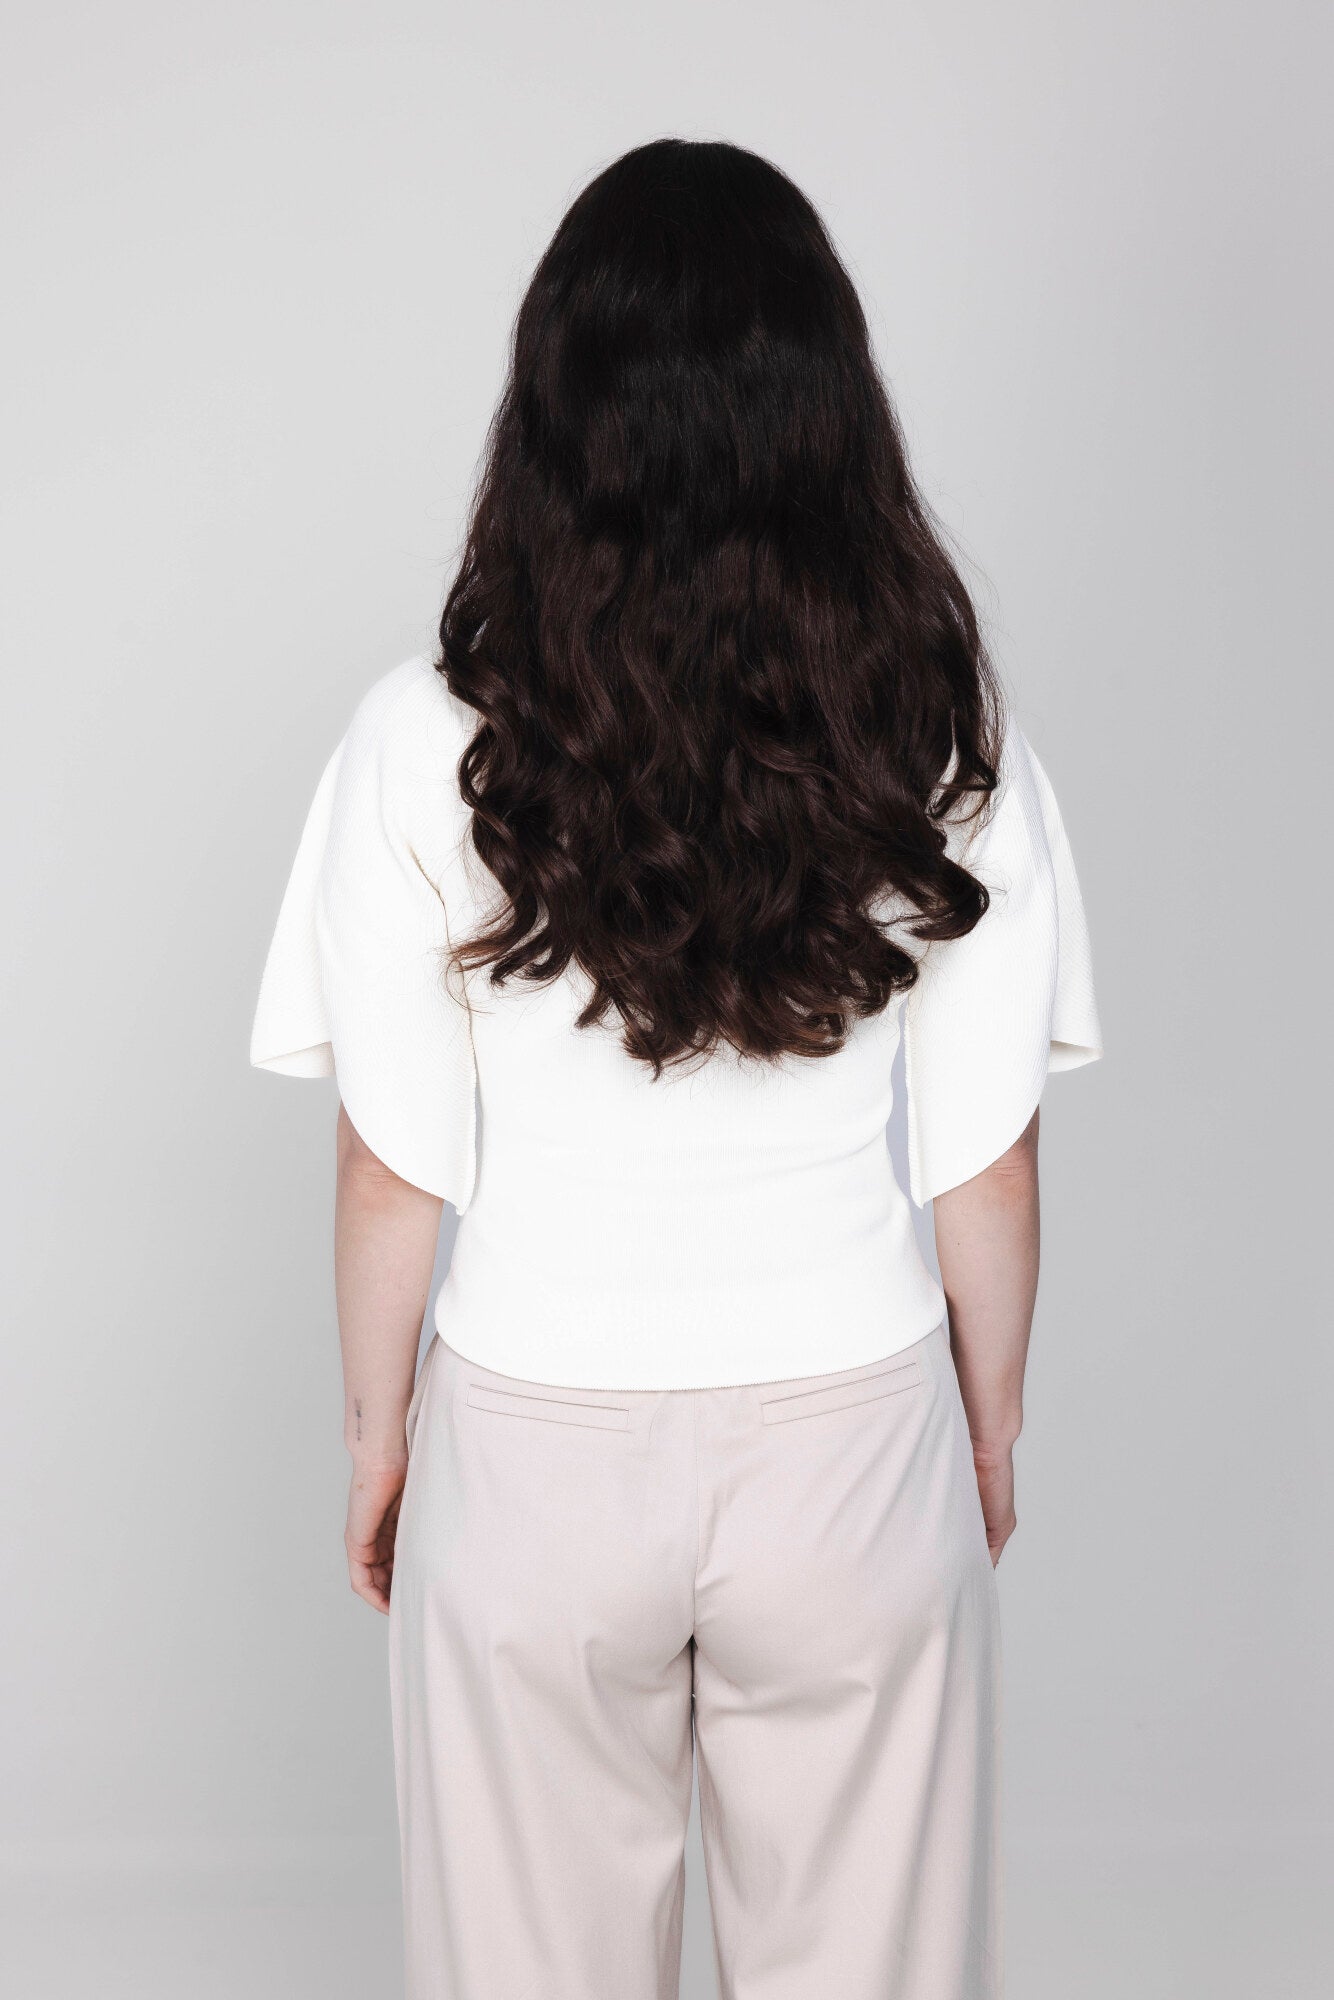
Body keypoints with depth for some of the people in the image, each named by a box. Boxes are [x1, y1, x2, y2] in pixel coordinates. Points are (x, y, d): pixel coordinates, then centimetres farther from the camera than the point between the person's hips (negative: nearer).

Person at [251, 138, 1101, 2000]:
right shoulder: (947, 740, -11)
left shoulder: (432, 743, -14)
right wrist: (991, 1428, 11)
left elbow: (397, 1165, -8)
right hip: (852, 1430, 1)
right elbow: (986, 1161, -5)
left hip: (535, 1444, 0)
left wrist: (378, 1431, 8)